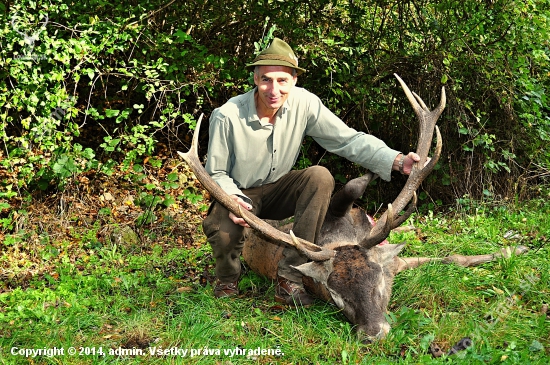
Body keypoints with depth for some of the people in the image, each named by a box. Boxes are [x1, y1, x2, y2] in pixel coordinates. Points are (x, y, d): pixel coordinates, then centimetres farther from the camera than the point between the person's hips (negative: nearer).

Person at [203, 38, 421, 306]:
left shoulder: (303, 103, -18)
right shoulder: (227, 116, -24)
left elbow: (348, 139, -20)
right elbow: (216, 173, -12)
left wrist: (397, 161, -34)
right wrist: (232, 199, -34)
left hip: (278, 190, 3)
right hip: (239, 193, -3)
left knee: (320, 177, -28)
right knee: (222, 231, -35)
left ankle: (290, 278, -24)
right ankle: (227, 281, 5)